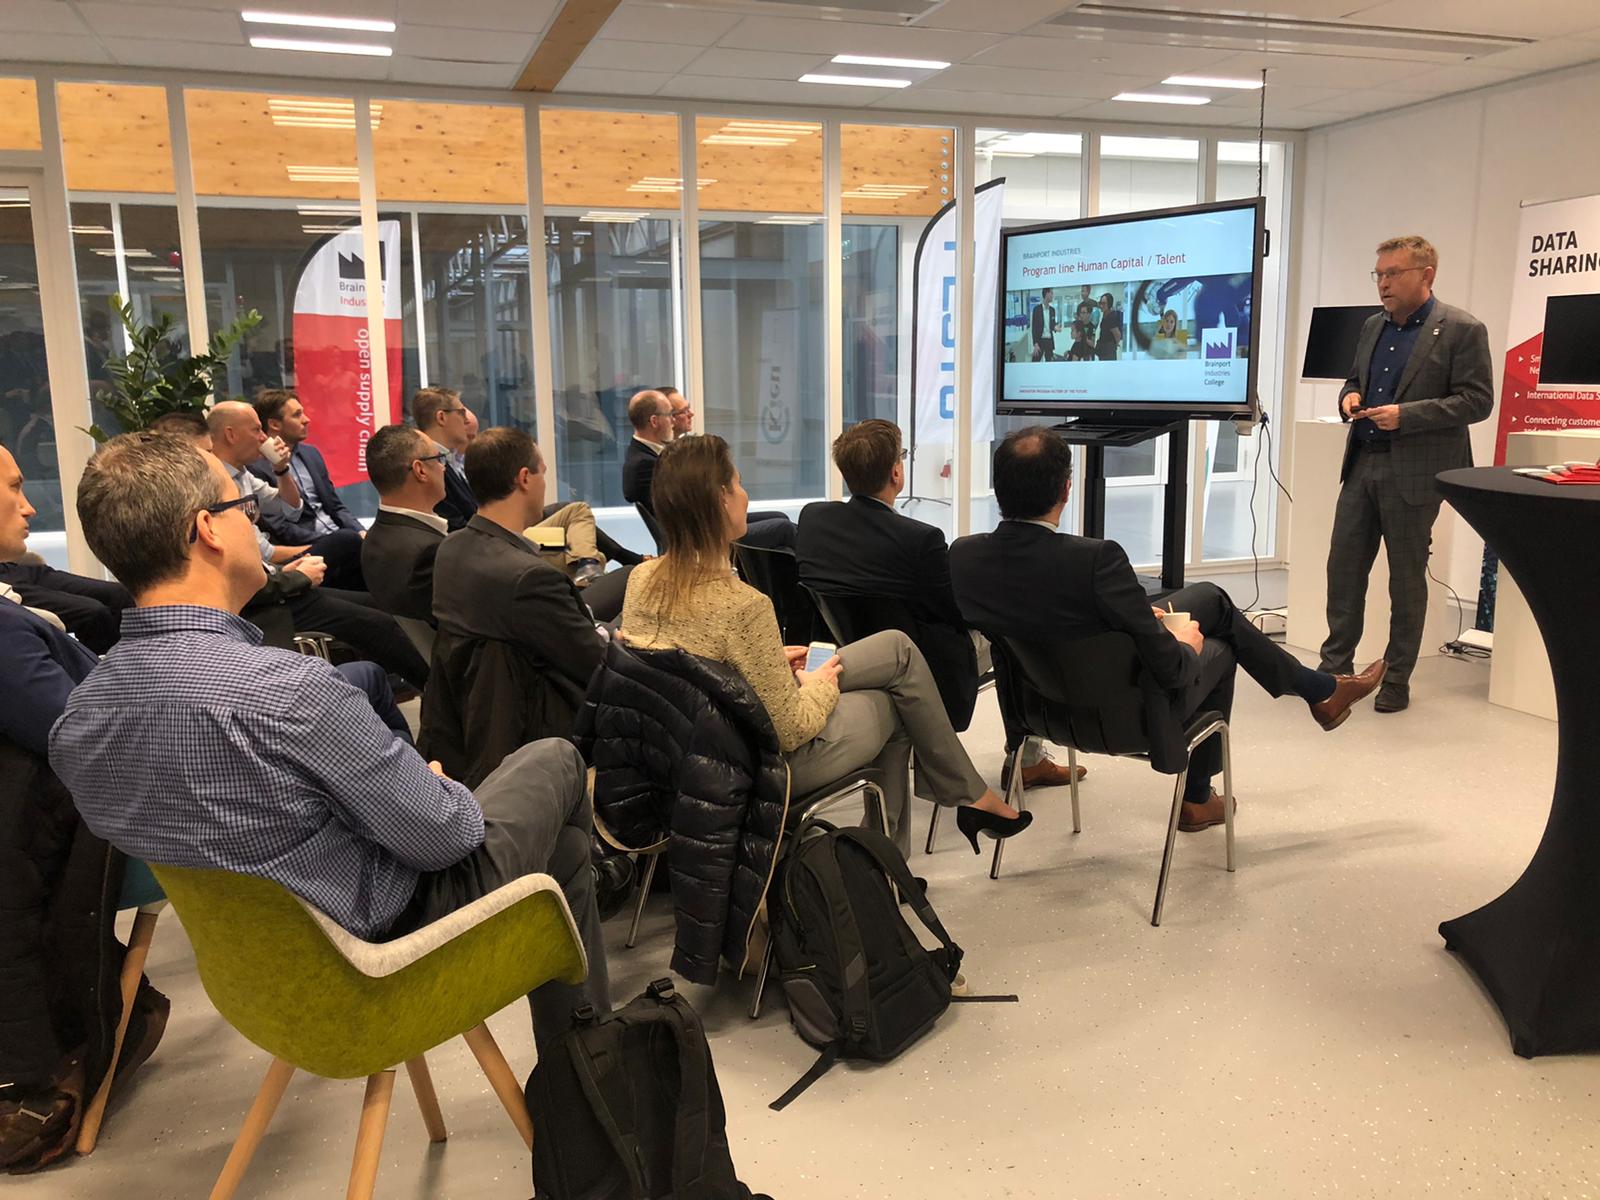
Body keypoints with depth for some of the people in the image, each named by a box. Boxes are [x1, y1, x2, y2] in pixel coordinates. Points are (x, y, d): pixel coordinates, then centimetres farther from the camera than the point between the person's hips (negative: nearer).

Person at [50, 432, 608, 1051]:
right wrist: (441, 788, 1)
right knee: (555, 760, 16)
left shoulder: (75, 718, -9)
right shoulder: (290, 688, -35)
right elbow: (441, 836, -24)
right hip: (391, 932, -7)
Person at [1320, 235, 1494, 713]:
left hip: (1414, 472, -6)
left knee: (1407, 576, 4)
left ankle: (1397, 679, 16)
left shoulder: (1463, 330, -7)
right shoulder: (1373, 326, 12)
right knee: (1343, 565, 5)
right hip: (1363, 463, 6)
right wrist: (1350, 396, 0)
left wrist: (1406, 415, -20)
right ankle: (1335, 665, 16)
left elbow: (1477, 401, -11)